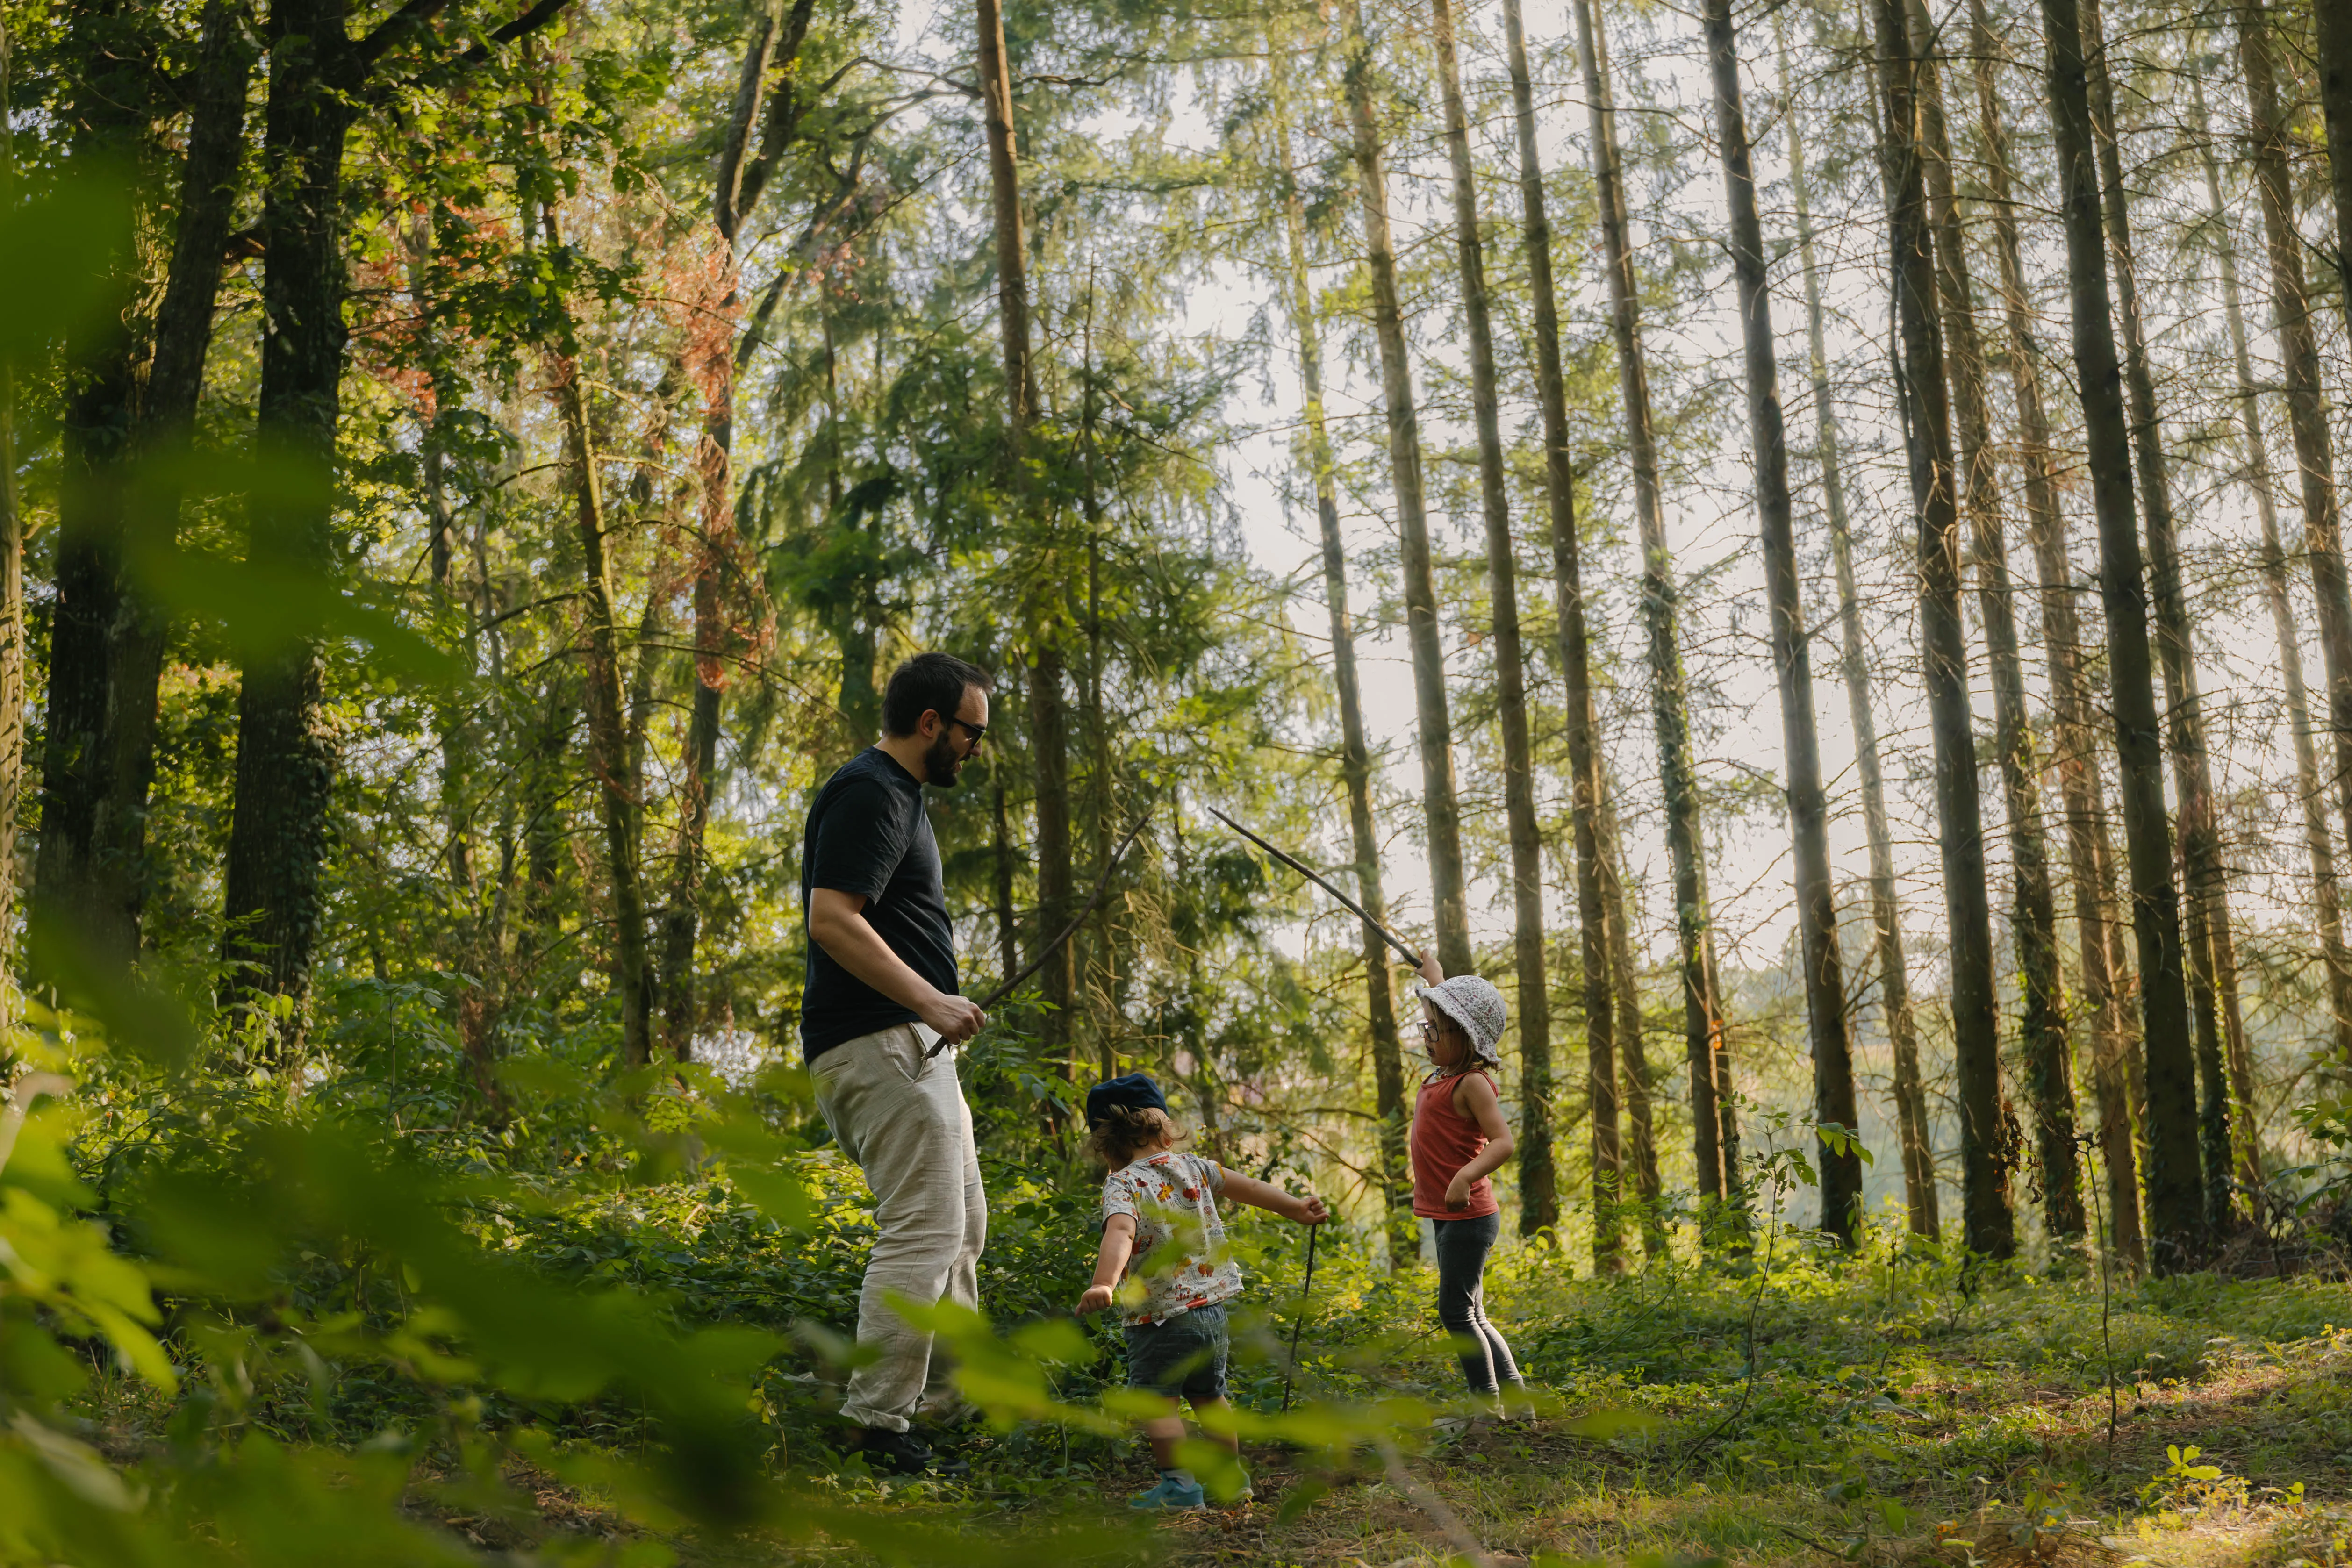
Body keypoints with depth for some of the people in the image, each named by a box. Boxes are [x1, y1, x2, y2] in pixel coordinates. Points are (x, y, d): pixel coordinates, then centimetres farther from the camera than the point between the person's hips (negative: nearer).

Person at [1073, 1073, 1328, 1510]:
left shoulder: (1122, 1185, -13)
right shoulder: (1190, 1166, 6)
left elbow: (1120, 1233, -33)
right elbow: (1243, 1186, 17)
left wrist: (1104, 1284, -48)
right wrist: (1297, 1208, 28)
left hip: (1162, 1314, -7)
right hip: (1212, 1306, 7)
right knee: (1208, 1395, 21)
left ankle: (1180, 1486, -5)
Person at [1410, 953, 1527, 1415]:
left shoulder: (1472, 1083, -16)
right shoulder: (1445, 1073, 10)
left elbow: (1502, 1142, -26)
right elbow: (1448, 1011, 30)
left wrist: (1466, 1177, -41)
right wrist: (1433, 974, 44)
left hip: (1469, 1216, -9)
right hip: (1449, 1218, 9)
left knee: (1456, 1312, -6)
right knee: (1469, 1316, 13)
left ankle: (1488, 1405, 2)